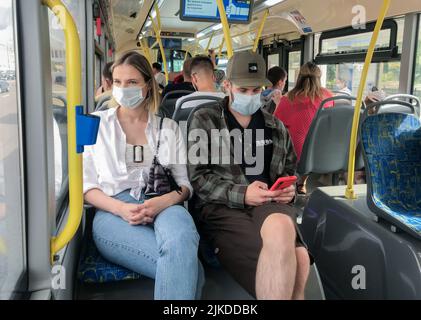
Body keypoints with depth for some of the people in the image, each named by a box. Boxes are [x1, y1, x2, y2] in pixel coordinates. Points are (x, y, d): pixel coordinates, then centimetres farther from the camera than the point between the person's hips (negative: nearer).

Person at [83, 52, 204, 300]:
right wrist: (121, 209, -13)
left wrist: (164, 201, -14)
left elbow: (184, 182, 10)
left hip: (163, 206, 2)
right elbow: (86, 185, 7)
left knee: (181, 231, -39)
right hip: (114, 212, -2)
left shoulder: (169, 128, 17)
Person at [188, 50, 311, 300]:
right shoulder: (204, 120, 9)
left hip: (270, 205, 4)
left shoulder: (276, 127, 23)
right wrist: (241, 194, -14)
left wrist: (290, 190, 6)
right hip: (222, 207, -3)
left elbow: (291, 170, 31)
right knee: (294, 264, -31)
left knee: (298, 261, -33)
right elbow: (198, 177, -1)